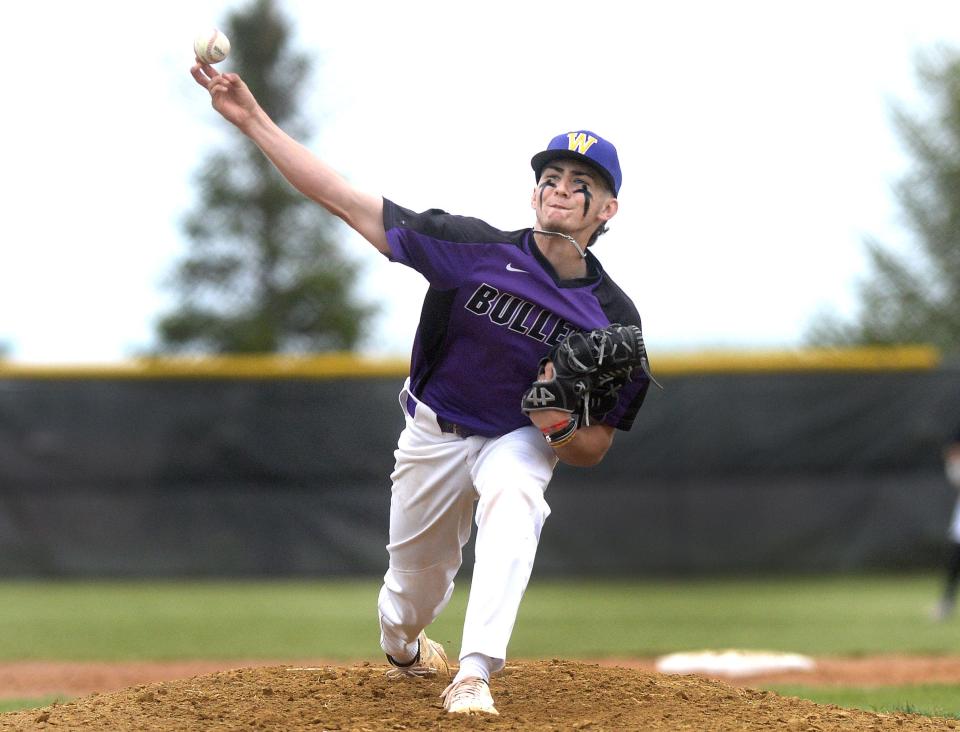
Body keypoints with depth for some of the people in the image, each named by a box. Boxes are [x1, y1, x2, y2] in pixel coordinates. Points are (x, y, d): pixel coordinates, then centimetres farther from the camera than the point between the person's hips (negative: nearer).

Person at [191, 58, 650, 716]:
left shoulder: (614, 318, -17)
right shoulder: (475, 248, -20)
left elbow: (593, 451, -9)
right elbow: (346, 201, -21)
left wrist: (555, 421, -34)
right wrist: (251, 119, -28)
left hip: (521, 441, -1)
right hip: (435, 433, 1)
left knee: (513, 496, -35)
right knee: (415, 587, 11)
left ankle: (474, 675, -41)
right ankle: (402, 649, 51)